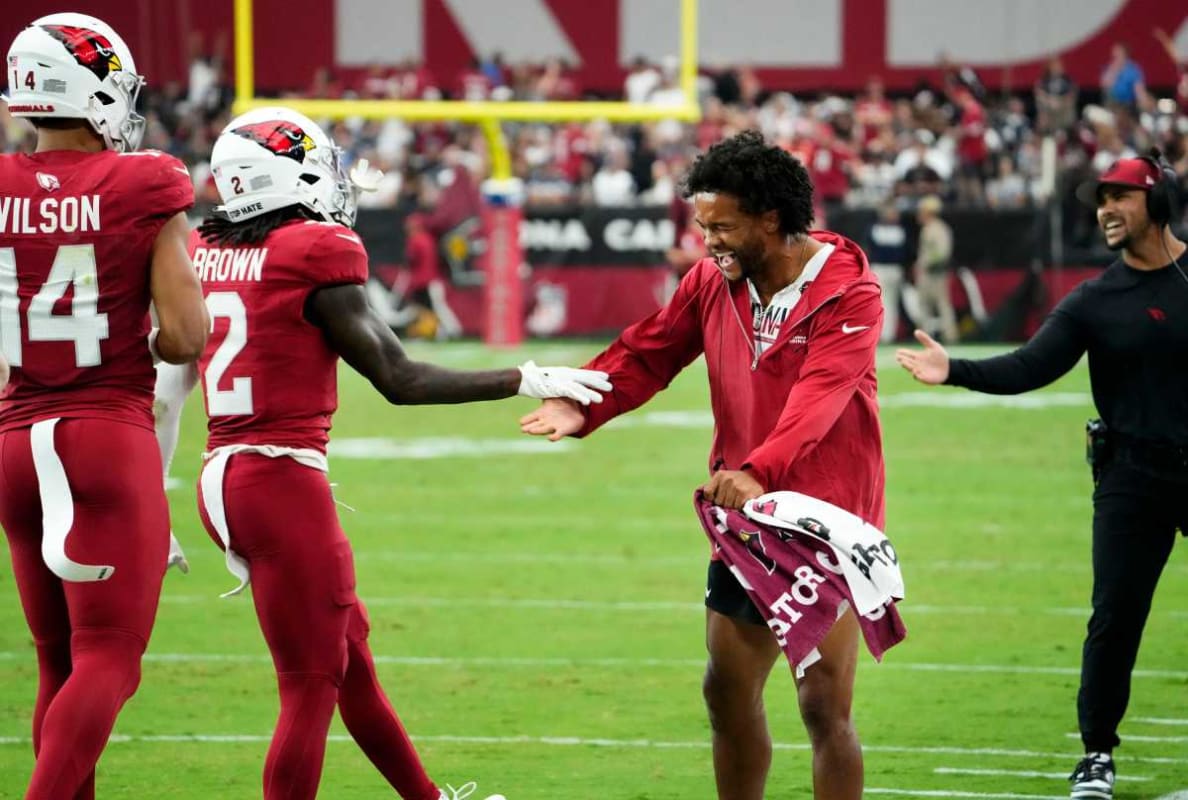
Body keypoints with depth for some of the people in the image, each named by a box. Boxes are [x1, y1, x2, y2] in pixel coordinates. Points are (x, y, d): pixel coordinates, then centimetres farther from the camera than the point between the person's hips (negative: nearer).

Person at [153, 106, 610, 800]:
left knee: (352, 657, 22)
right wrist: (527, 381, -2)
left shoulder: (204, 255, 9)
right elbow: (400, 379, -10)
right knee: (312, 688, 0)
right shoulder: (316, 255, -12)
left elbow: (166, 395, 11)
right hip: (284, 478, -8)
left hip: (223, 477, 8)